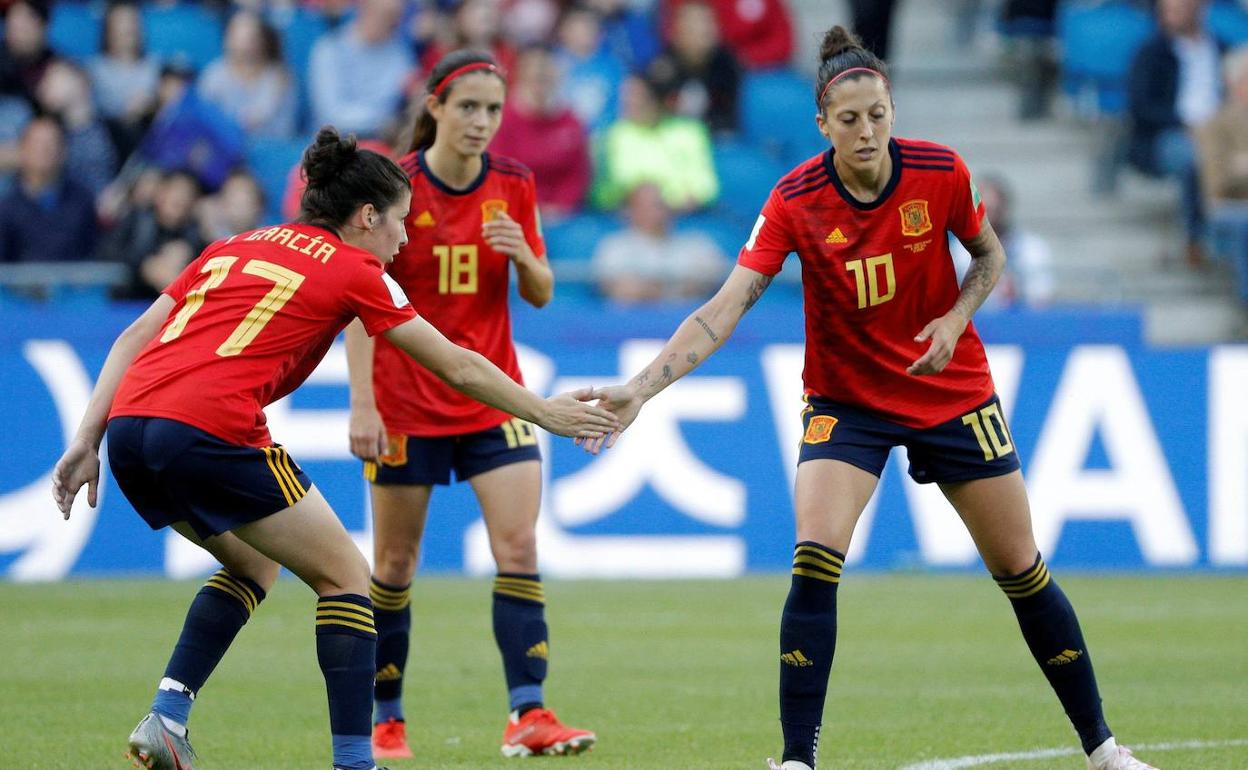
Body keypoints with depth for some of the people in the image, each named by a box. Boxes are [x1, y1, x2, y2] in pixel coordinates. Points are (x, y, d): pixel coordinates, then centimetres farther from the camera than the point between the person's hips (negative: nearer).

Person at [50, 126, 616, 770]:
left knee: (254, 565, 27)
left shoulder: (231, 249, 26)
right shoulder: (351, 270, 10)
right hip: (211, 431, -7)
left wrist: (87, 442, 16)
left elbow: (133, 338, 19)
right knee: (346, 577, 9)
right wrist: (543, 412, 27)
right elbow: (457, 367, 15)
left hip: (128, 424, 7)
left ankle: (166, 717, 13)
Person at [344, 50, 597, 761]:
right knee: (395, 562, 5)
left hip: (494, 396, 3)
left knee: (519, 545, -12)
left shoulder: (513, 185, 1)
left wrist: (522, 254, -15)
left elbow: (541, 295, 7)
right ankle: (386, 720, 18)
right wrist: (362, 403, -17)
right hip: (406, 402, -3)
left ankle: (528, 714, -16)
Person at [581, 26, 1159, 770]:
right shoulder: (796, 200, -20)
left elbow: (989, 254, 3)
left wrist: (956, 317, -17)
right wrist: (639, 389, -36)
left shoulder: (941, 173, -16)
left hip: (953, 393, 1)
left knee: (1023, 569, 7)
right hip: (846, 398, -1)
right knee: (814, 561, -21)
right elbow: (726, 308, -25)